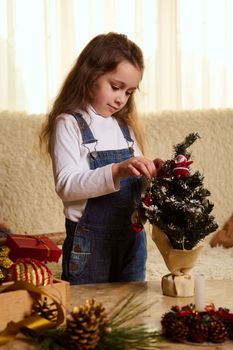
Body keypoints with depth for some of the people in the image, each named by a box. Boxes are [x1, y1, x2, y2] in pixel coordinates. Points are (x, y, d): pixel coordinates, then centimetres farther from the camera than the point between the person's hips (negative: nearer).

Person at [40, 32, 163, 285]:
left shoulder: (125, 127, 11)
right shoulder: (69, 124, -9)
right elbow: (66, 185, -20)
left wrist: (150, 173, -6)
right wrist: (117, 171, -33)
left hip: (132, 236, 6)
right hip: (90, 241, -6)